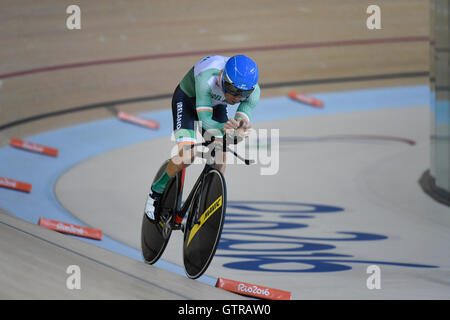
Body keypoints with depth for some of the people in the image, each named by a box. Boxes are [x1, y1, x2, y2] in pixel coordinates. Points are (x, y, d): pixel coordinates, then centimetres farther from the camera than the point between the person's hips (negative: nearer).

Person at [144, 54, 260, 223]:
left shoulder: (253, 91, -31)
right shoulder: (207, 78, -43)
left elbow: (241, 123, -33)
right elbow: (205, 120, -44)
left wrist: (240, 128, -58)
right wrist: (224, 128, -65)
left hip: (216, 104, 4)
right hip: (187, 99, -4)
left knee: (220, 159, -9)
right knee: (187, 156, -21)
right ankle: (157, 191, 4)